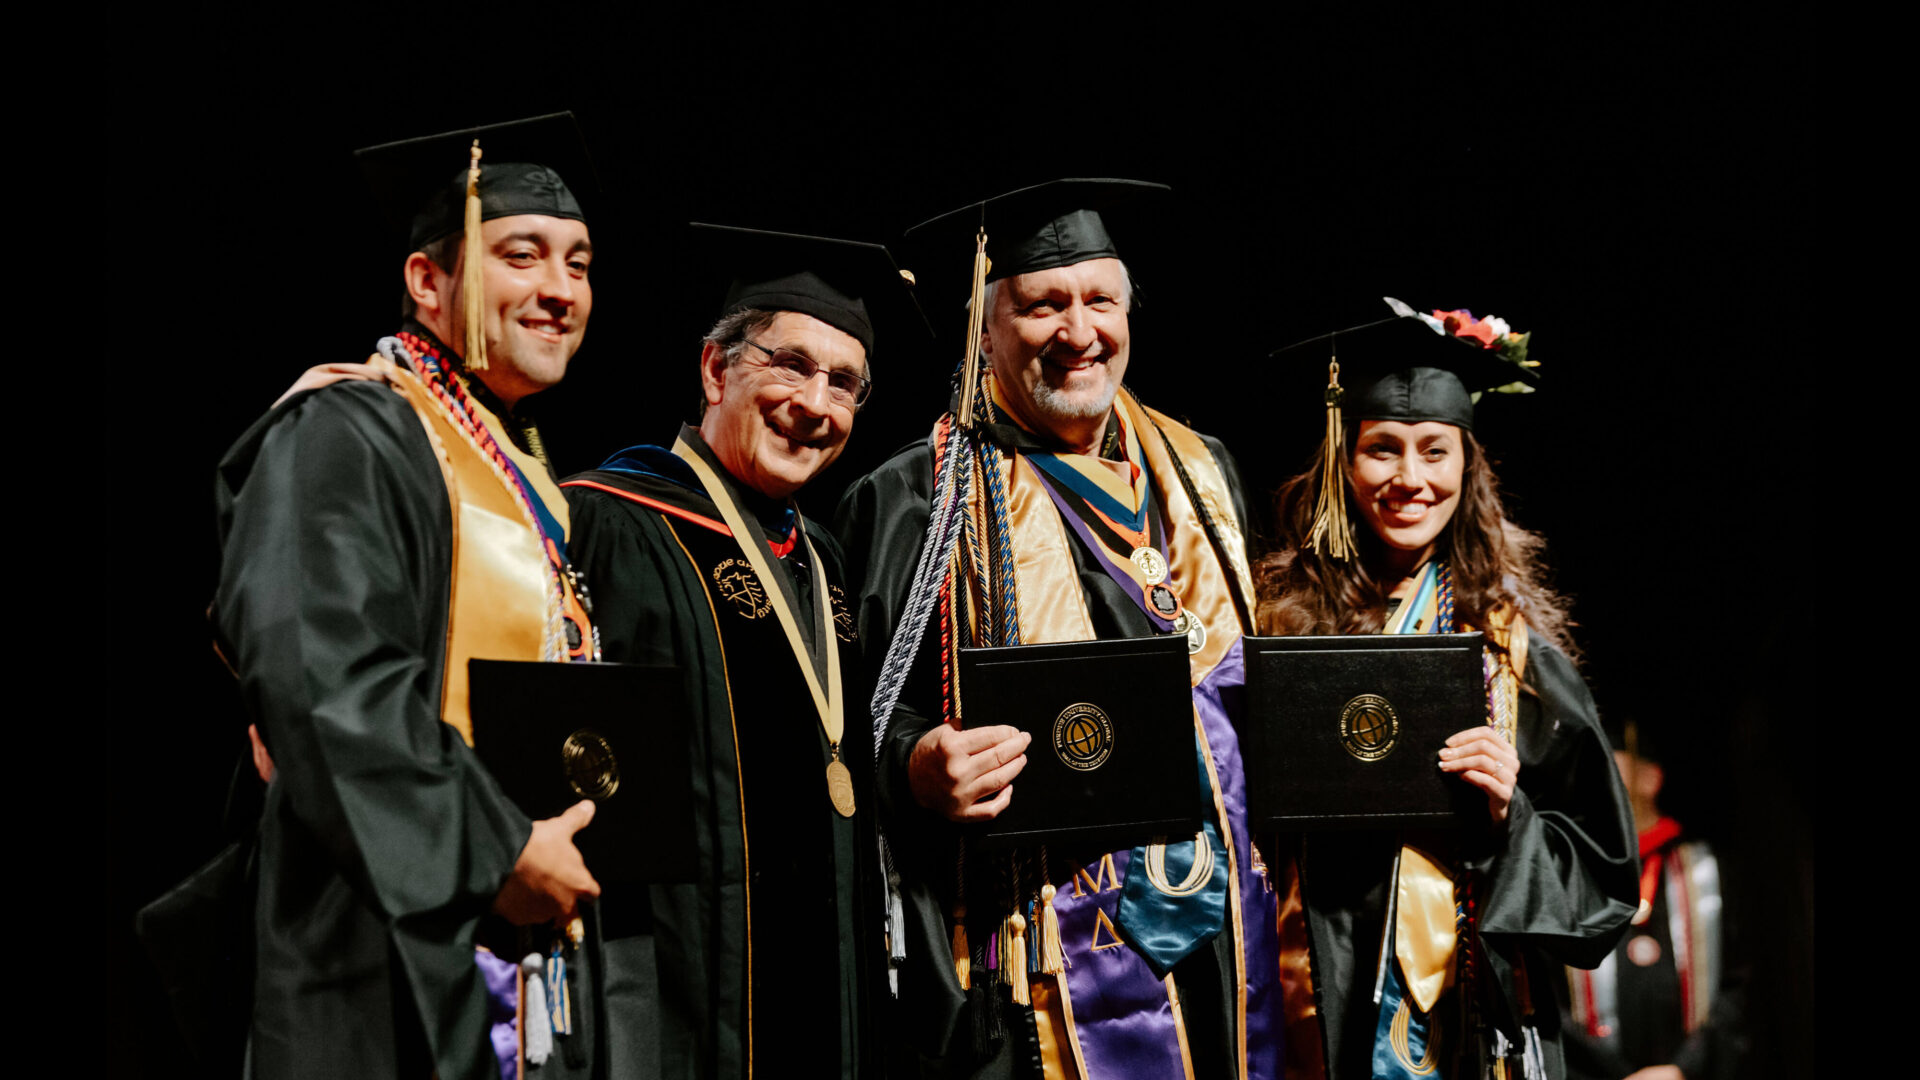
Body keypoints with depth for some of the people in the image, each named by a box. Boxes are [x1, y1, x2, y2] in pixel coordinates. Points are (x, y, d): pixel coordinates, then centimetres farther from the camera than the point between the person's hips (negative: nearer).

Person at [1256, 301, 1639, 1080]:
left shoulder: (1514, 644, 2)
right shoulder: (1281, 620, 0)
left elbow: (1597, 870, 4)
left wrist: (1507, 815, -13)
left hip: (1473, 1012, 1)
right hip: (1320, 1009, -1)